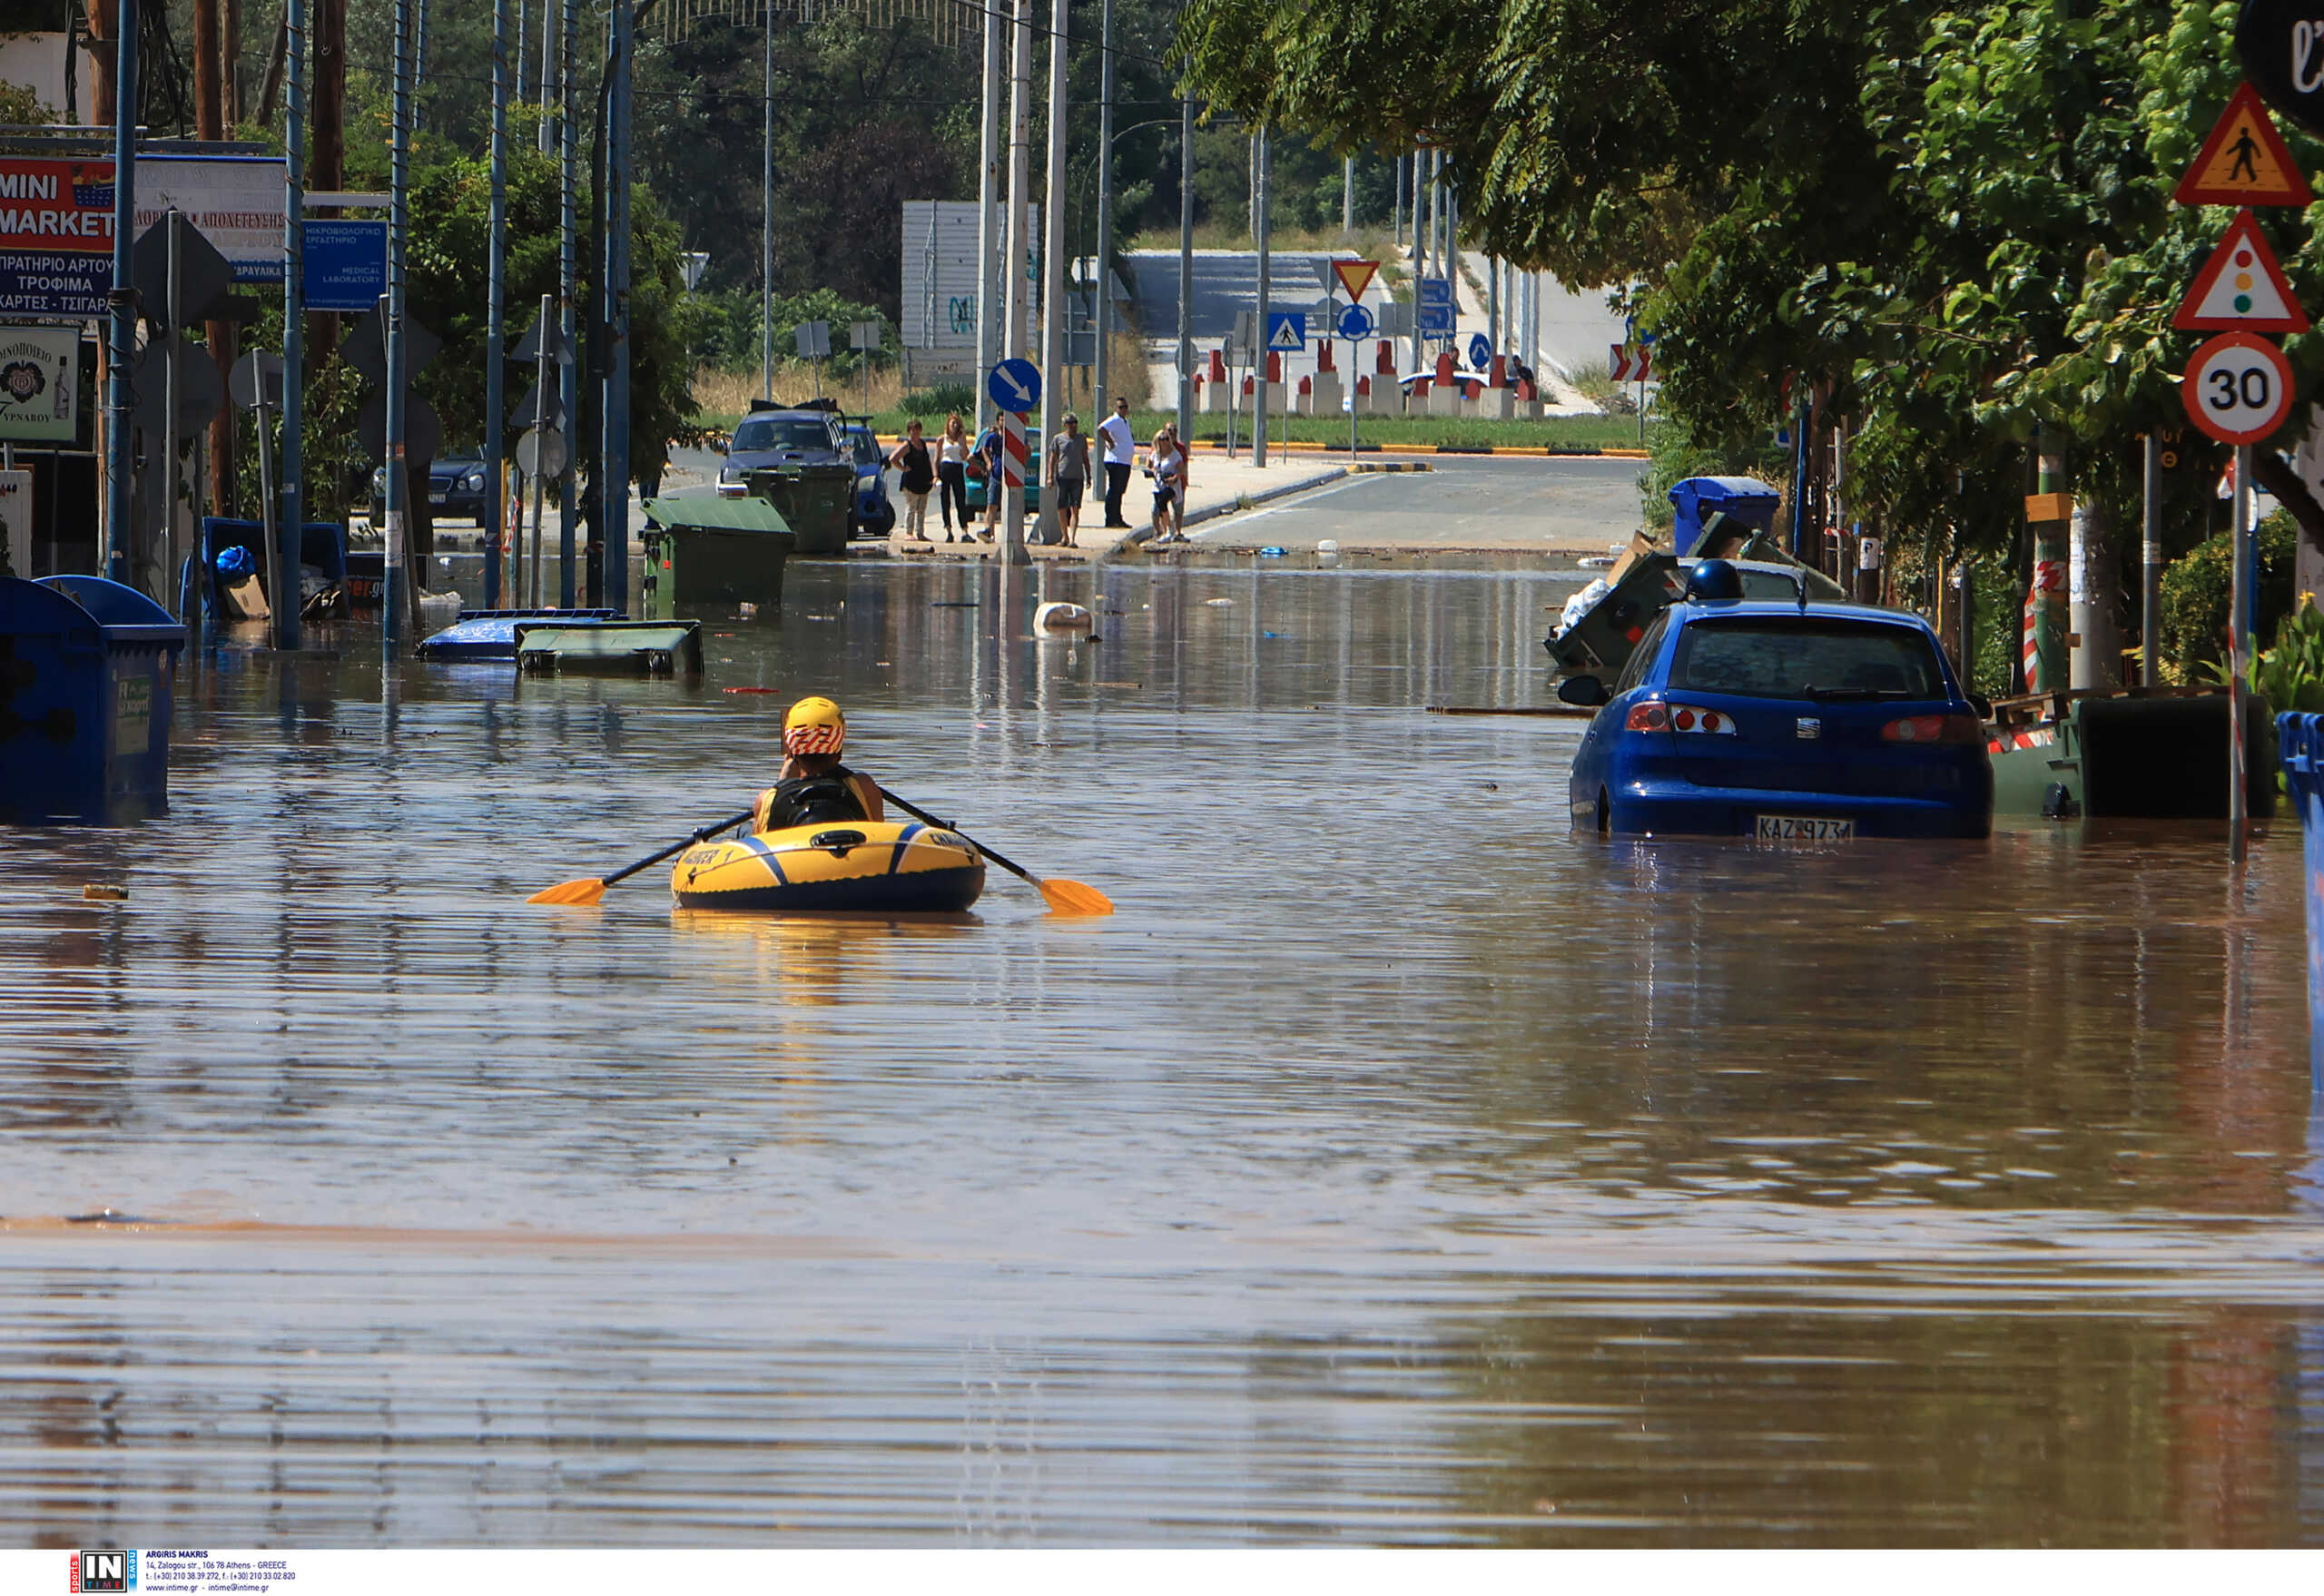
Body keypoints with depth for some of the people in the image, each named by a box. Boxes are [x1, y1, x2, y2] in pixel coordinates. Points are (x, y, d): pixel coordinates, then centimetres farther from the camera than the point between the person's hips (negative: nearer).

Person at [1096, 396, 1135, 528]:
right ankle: (1110, 520, -6)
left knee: (1120, 491, 15)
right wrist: (1110, 442, -22)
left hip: (1125, 462, 10)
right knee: (1114, 491, -8)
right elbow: (1102, 429, -30)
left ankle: (1117, 519, 22)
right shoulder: (1114, 421, -12)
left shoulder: (1125, 421, 17)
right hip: (1116, 461, -10)